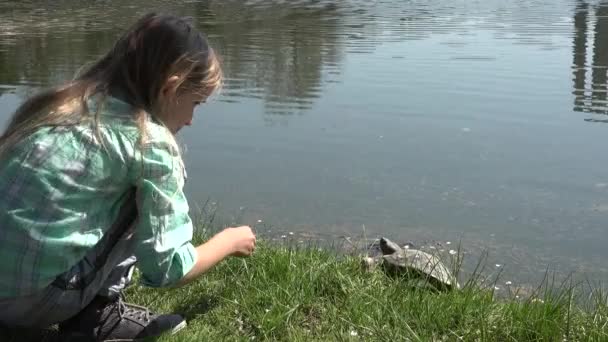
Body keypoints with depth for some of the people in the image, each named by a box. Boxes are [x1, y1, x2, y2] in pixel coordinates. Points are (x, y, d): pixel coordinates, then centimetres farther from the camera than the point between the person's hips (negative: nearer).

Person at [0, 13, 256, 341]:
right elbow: (166, 269, -5)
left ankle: (89, 310, 12)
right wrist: (229, 240, 15)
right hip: (35, 298, -7)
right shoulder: (150, 141, -9)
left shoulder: (65, 101, 11)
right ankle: (96, 315, 4)